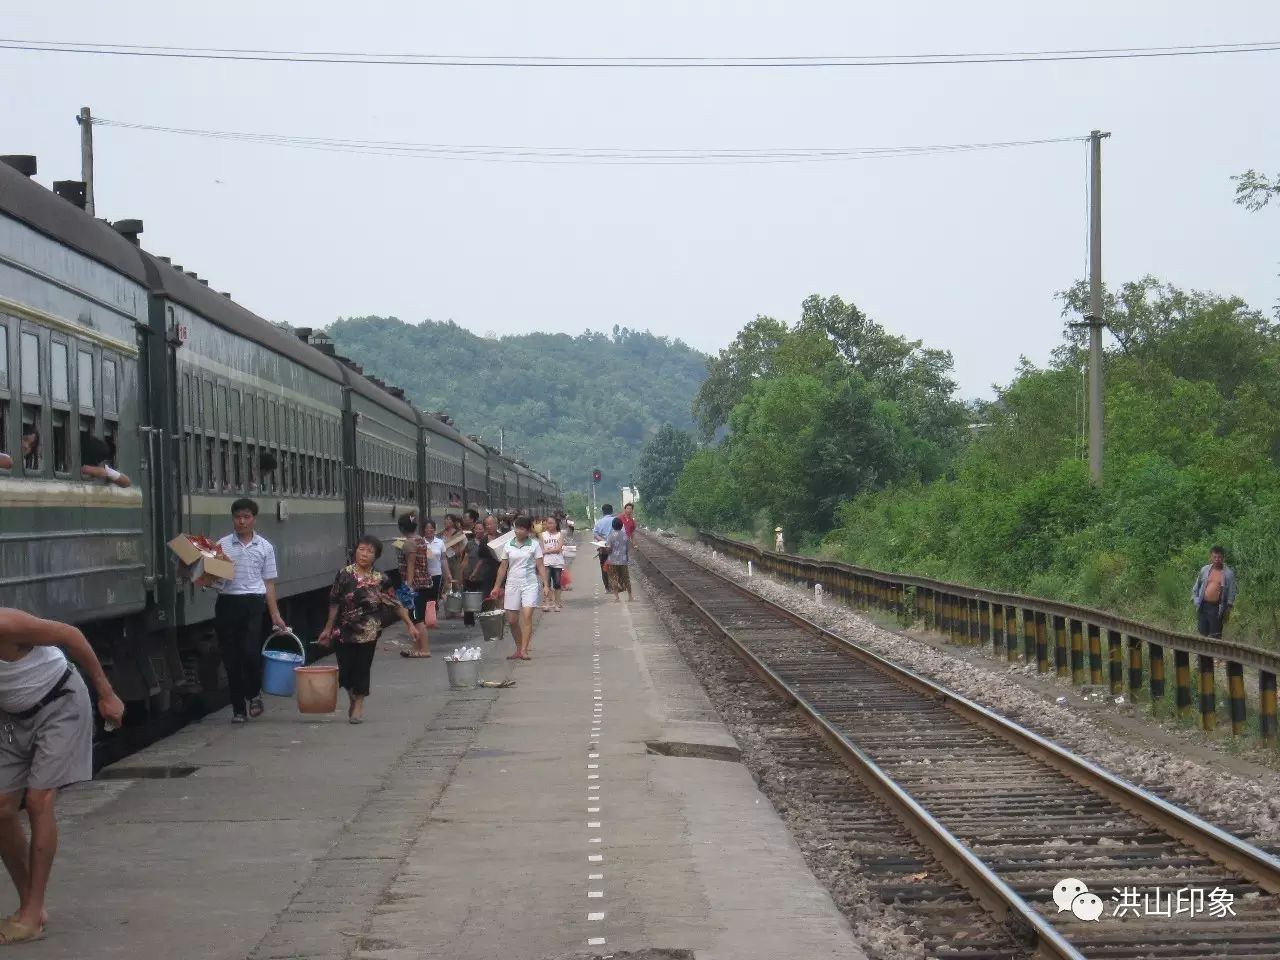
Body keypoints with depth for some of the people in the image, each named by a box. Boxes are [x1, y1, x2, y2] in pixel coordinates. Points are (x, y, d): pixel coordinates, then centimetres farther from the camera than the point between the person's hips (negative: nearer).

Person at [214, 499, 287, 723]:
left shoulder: (265, 547, 9)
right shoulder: (222, 544, 8)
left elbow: (269, 583, 10)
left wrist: (275, 615, 5)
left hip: (253, 603, -1)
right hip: (227, 602, 1)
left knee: (250, 653, -14)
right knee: (231, 658, 3)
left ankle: (254, 693, 13)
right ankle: (238, 708, 13)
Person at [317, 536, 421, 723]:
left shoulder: (380, 580, -3)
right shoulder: (345, 574, -5)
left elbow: (394, 604, 3)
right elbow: (334, 603, 0)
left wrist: (410, 625, 1)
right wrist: (328, 629, 2)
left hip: (368, 632, 0)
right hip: (345, 631, 0)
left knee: (362, 669, 4)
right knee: (345, 669, 2)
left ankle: (358, 705, 21)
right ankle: (352, 698, 31)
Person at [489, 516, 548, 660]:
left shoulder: (534, 544, 0)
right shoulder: (508, 546, 7)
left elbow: (540, 566, 0)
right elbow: (503, 567, 13)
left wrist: (545, 584, -8)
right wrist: (497, 587, 13)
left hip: (530, 583, -3)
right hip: (512, 584, 3)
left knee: (527, 616, -16)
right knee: (512, 620, 4)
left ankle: (524, 650, -18)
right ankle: (519, 649, 18)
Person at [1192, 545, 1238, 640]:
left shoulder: (1229, 573, -1)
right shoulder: (1204, 570, 9)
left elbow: (1231, 592, -1)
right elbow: (1196, 587, 16)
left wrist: (1228, 609, -5)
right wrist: (1195, 599, 6)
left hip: (1217, 607, -4)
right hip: (1203, 606, 4)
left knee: (1215, 635, -5)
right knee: (1202, 634, 7)